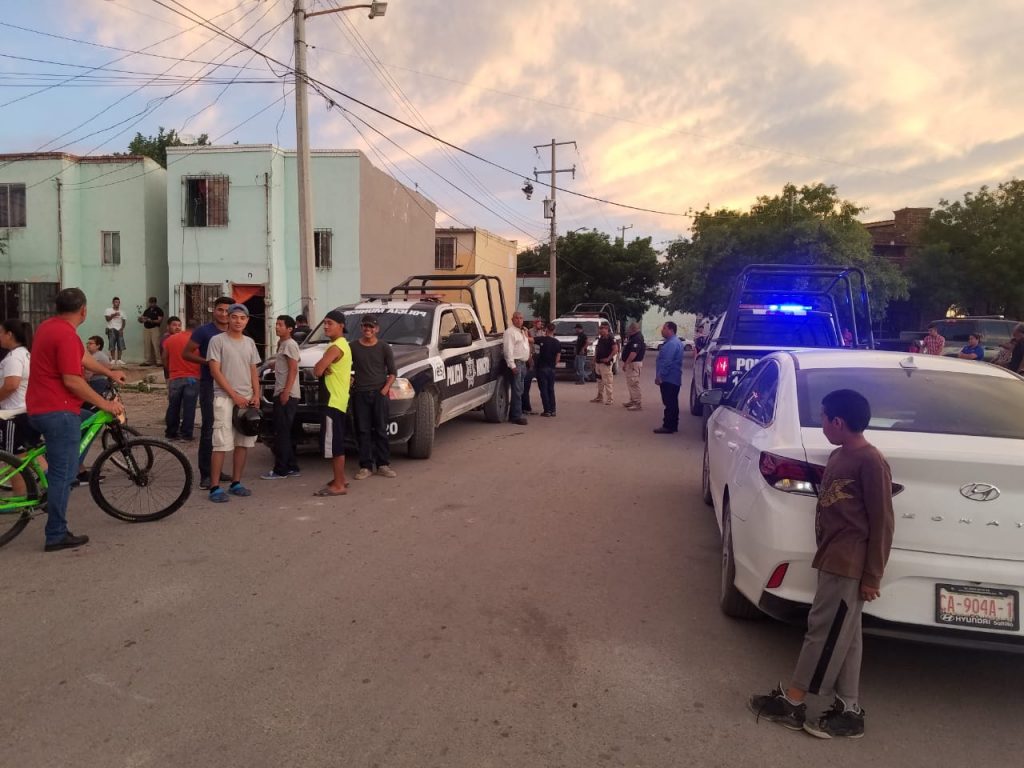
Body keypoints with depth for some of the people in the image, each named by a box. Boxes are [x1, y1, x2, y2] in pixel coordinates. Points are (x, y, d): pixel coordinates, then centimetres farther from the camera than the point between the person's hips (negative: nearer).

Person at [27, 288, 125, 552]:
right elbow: (72, 381, -22)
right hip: (59, 412, -10)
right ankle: (56, 536, 2)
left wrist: (109, 372, 33)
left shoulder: (47, 327, 12)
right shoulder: (67, 335, -18)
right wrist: (105, 404, -14)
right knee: (62, 474, -3)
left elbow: (82, 357, 25)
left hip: (39, 409, 10)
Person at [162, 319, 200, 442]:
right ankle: (186, 434, 1)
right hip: (193, 377, -2)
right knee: (189, 407, 1)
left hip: (175, 377, 2)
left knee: (173, 407, 11)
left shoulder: (169, 340, 6)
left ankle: (171, 433, 17)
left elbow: (165, 360, 9)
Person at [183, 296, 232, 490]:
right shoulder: (203, 331, -3)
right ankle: (205, 474, -6)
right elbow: (186, 353, -4)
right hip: (210, 385, -5)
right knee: (209, 429, -9)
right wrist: (208, 362, -16)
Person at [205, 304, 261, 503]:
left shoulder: (249, 343, 13)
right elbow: (215, 371, -9)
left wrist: (256, 395, 1)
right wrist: (234, 395, -13)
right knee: (221, 443, -10)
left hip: (247, 399, 6)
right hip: (224, 398, -6)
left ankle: (236, 483, 17)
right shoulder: (217, 340, -4)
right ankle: (215, 487, -6)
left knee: (243, 443, 8)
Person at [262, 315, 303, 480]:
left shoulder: (290, 344, -10)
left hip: (287, 395, -10)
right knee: (285, 433, 12)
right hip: (280, 393, 10)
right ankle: (292, 467, 17)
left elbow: (293, 369, -17)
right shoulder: (282, 344, 19)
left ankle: (280, 470, -5)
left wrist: (286, 392, -21)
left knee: (282, 433, -8)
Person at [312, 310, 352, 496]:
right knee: (336, 444, 16)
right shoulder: (343, 344, 18)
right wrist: (325, 369, -3)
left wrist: (322, 368, 1)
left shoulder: (336, 347, -16)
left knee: (333, 444, -9)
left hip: (333, 401, -11)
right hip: (337, 400, 11)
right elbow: (321, 370, 20)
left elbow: (317, 370, -22)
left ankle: (338, 485, -7)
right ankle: (339, 480, 24)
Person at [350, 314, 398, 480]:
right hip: (360, 394, 1)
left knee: (381, 430, 2)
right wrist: (349, 379, -6)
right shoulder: (353, 347, 6)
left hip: (379, 393, -1)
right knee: (363, 431, 1)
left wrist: (385, 389, -8)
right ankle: (366, 466, 5)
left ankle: (383, 465, 8)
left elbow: (393, 372, 5)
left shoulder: (384, 348, 4)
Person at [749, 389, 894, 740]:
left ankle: (791, 703, 8)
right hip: (833, 558, 9)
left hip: (850, 564, -9)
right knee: (842, 636, 12)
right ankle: (849, 711, 21)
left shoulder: (870, 462, -15)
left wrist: (872, 576, -14)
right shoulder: (838, 456, 13)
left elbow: (882, 523, -15)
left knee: (824, 631, 0)